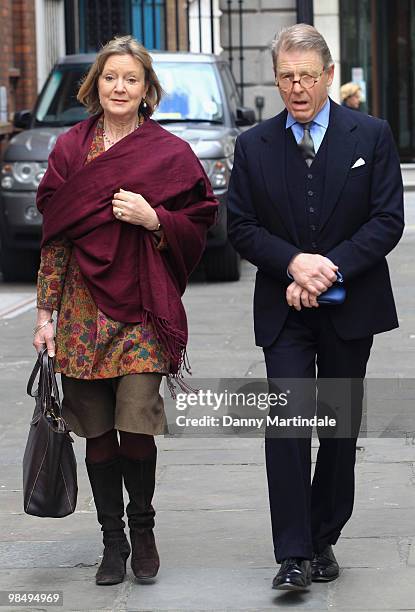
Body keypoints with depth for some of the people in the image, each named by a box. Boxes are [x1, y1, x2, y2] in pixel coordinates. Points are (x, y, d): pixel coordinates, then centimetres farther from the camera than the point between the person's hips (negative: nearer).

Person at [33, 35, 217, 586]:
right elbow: (54, 236, 7)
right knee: (98, 432, 4)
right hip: (84, 308, 2)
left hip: (143, 311, -2)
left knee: (136, 428, -8)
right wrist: (45, 314, 3)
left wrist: (153, 218, -12)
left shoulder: (170, 153, 3)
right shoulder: (70, 148, 8)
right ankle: (113, 541, 17)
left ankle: (142, 529, 16)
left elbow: (198, 226, 7)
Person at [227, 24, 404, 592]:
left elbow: (388, 220, -5)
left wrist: (332, 266, -16)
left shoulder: (371, 136, 0)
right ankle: (293, 554, -11)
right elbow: (241, 227, 2)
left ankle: (323, 540, 21)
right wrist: (294, 263, -14)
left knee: (341, 428, 8)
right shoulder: (253, 146, 3)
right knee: (286, 423, -12)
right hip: (284, 310, 0)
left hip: (350, 308, 0)